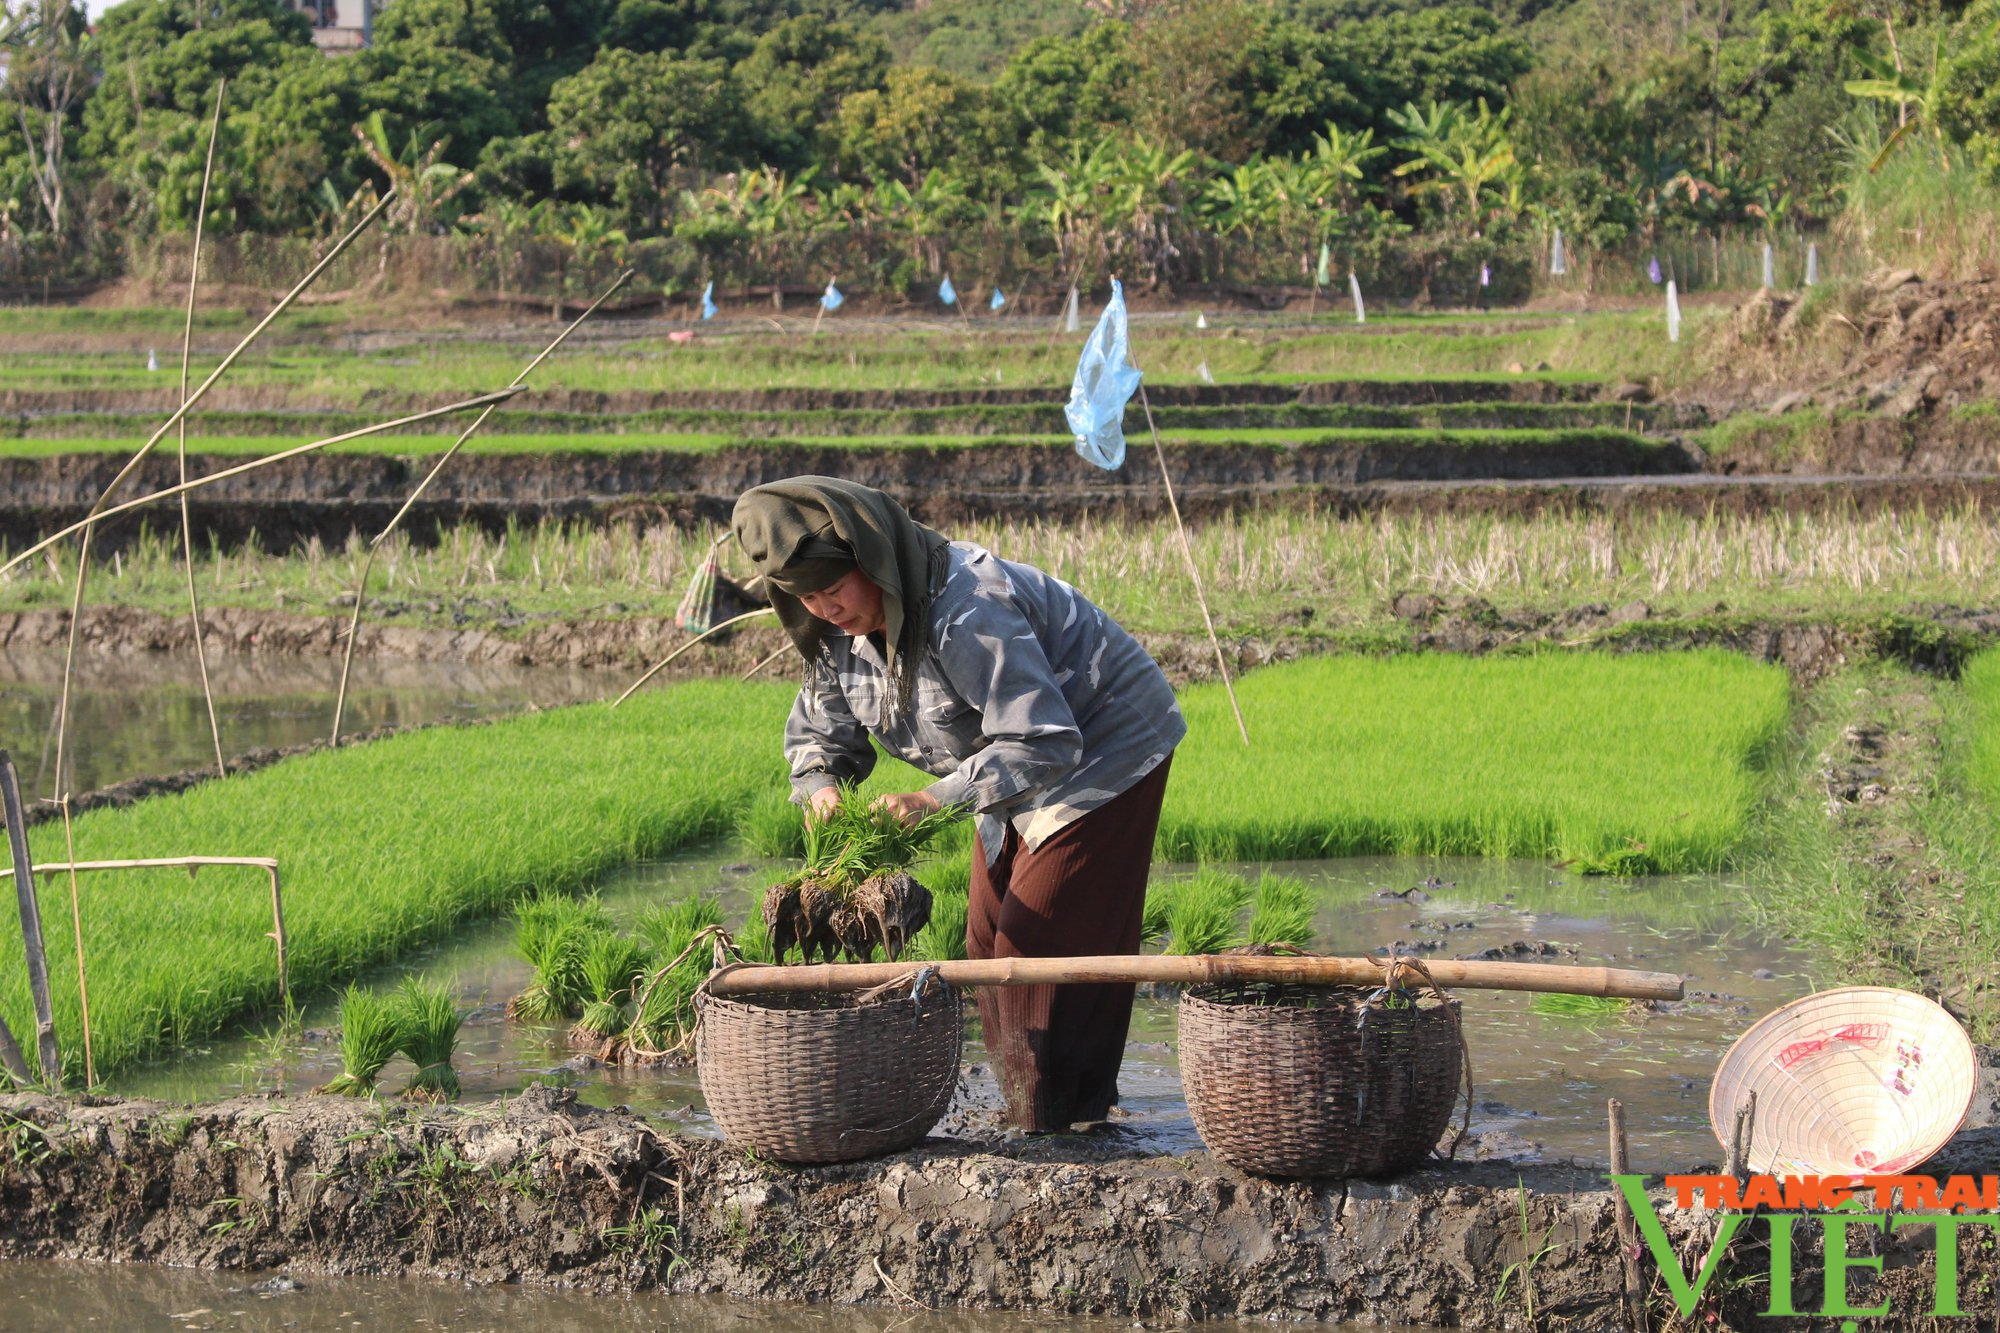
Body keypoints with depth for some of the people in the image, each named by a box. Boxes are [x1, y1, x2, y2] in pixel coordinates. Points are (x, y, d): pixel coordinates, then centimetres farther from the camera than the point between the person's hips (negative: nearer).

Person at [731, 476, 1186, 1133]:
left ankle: (1061, 1129, -5)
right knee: (991, 940, 10)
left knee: (1044, 944, -12)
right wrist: (820, 786, -19)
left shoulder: (965, 613, -35)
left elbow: (1045, 746, -36)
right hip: (1019, 765, 10)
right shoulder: (842, 631, -7)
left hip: (1101, 752, -9)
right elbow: (818, 729, 5)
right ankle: (1027, 1116, 20)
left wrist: (933, 800, -39)